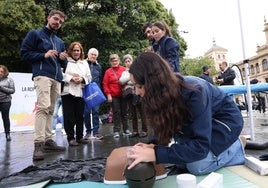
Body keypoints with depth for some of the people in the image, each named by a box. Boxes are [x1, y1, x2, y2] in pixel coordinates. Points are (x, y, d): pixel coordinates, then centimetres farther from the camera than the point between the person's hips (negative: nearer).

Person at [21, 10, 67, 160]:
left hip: (57, 78, 6)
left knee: (50, 110, 5)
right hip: (42, 75, -6)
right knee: (43, 107, -20)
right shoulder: (35, 34, 10)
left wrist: (63, 59, 4)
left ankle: (48, 139, 9)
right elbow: (24, 53, 2)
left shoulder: (60, 42, 26)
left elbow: (63, 65, 27)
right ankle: (39, 143, -20)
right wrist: (44, 55, -10)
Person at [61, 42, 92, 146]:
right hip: (68, 92, -3)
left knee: (80, 116, 6)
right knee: (69, 116, -1)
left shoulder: (85, 63, 19)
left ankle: (79, 137, 18)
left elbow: (89, 77, 14)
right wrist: (71, 78, -15)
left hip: (80, 92, 4)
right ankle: (71, 138, 9)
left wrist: (82, 79, -4)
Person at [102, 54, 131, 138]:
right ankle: (116, 131, 9)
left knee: (124, 112, 9)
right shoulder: (108, 72, 0)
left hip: (123, 94, 2)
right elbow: (105, 84, -2)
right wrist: (108, 94, -7)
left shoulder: (123, 69, 2)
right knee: (116, 113, 1)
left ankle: (126, 129, 20)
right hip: (113, 96, -2)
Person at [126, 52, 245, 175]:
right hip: (201, 122, 6)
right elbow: (165, 127, -5)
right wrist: (154, 145, -25)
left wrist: (156, 154, -44)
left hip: (225, 119, -6)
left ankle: (236, 147, 6)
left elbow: (200, 146, -39)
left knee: (197, 165, -20)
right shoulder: (164, 93, -17)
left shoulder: (193, 92, -37)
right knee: (179, 158, -8)